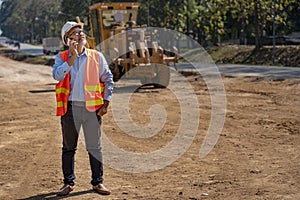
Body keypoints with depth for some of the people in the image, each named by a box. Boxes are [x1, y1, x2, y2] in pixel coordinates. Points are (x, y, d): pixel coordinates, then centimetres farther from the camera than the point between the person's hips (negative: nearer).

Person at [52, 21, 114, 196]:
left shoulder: (97, 57, 4)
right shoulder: (62, 57, 3)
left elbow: (108, 79, 8)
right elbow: (57, 75, -16)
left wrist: (106, 103, 1)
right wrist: (73, 57, -17)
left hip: (92, 107, 0)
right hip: (69, 107, 0)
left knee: (94, 147, 4)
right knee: (69, 147, 9)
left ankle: (98, 182, 16)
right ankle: (68, 182, 21)